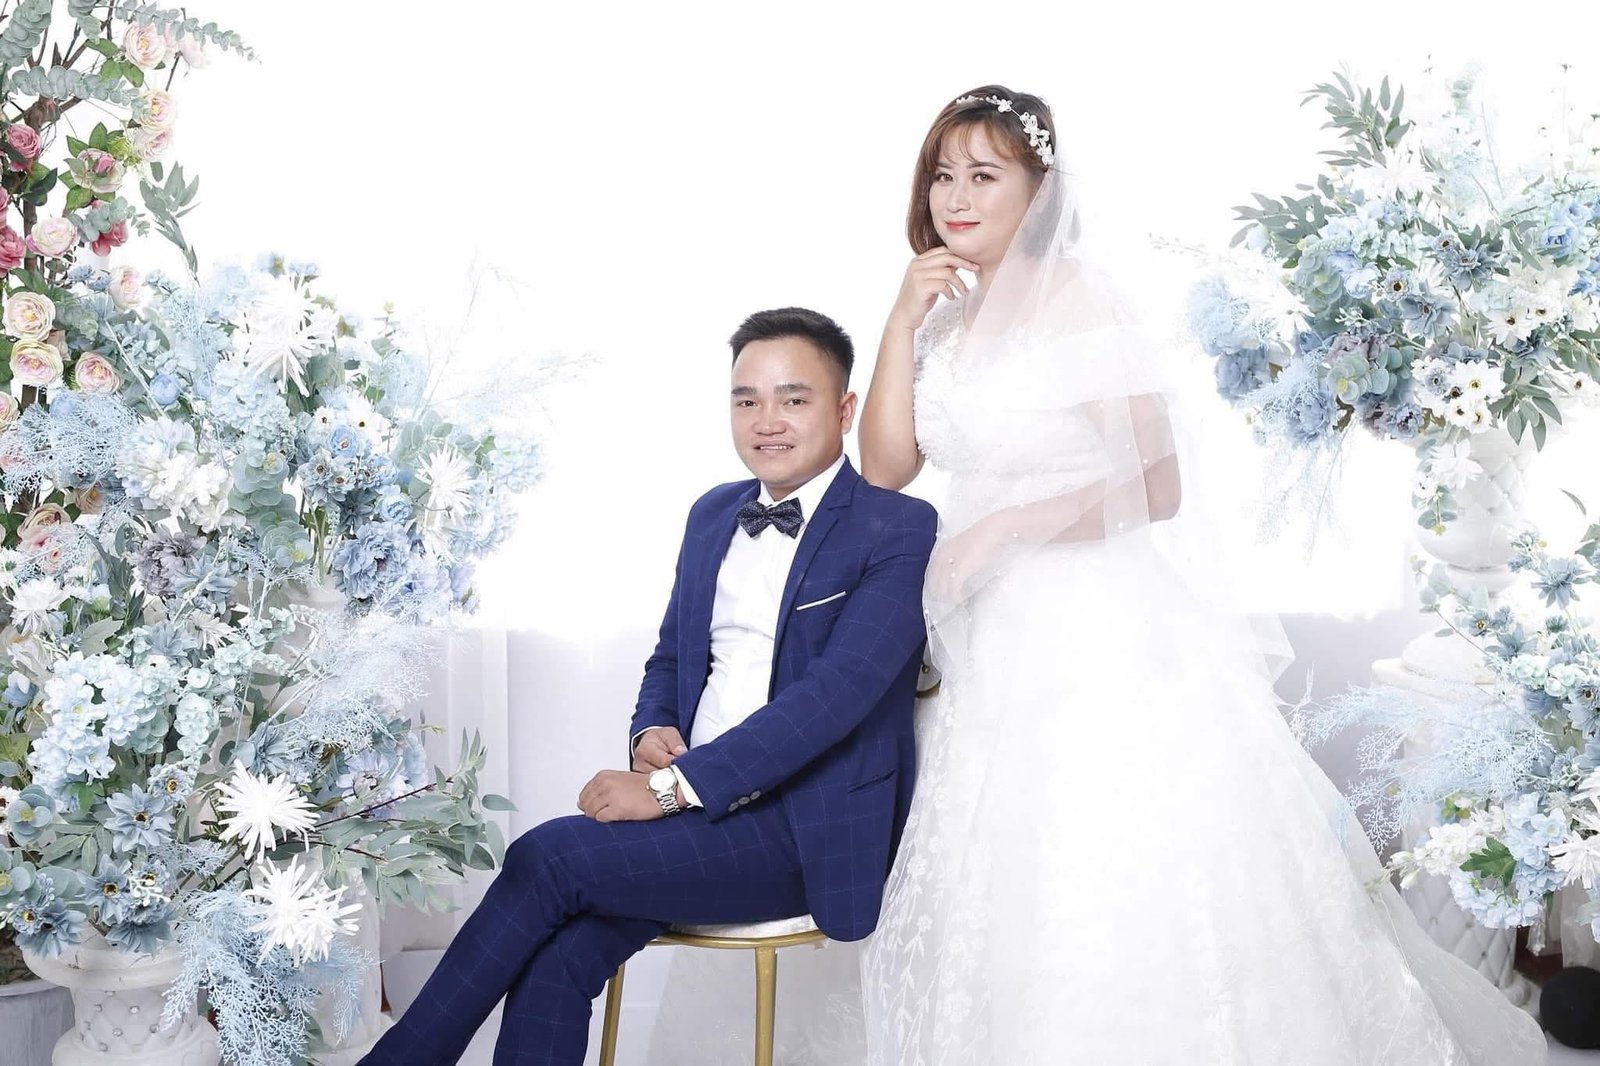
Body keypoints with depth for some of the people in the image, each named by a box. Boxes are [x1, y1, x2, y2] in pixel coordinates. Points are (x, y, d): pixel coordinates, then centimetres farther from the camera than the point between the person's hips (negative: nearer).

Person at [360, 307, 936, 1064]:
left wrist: (671, 787, -23)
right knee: (555, 958, -21)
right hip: (695, 806, 6)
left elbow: (836, 691, -19)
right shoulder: (714, 513, 14)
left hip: (807, 831, -6)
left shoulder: (900, 531, -8)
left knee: (548, 856, -21)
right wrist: (652, 733, -3)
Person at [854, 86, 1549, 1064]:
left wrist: (1004, 527, -20)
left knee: (1129, 897, -1)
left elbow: (1158, 488, -14)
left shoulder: (1080, 299, -10)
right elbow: (886, 464, 0)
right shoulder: (949, 315, 9)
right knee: (1011, 909, 12)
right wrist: (904, 319, -6)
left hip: (1104, 638, -6)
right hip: (1001, 646, 6)